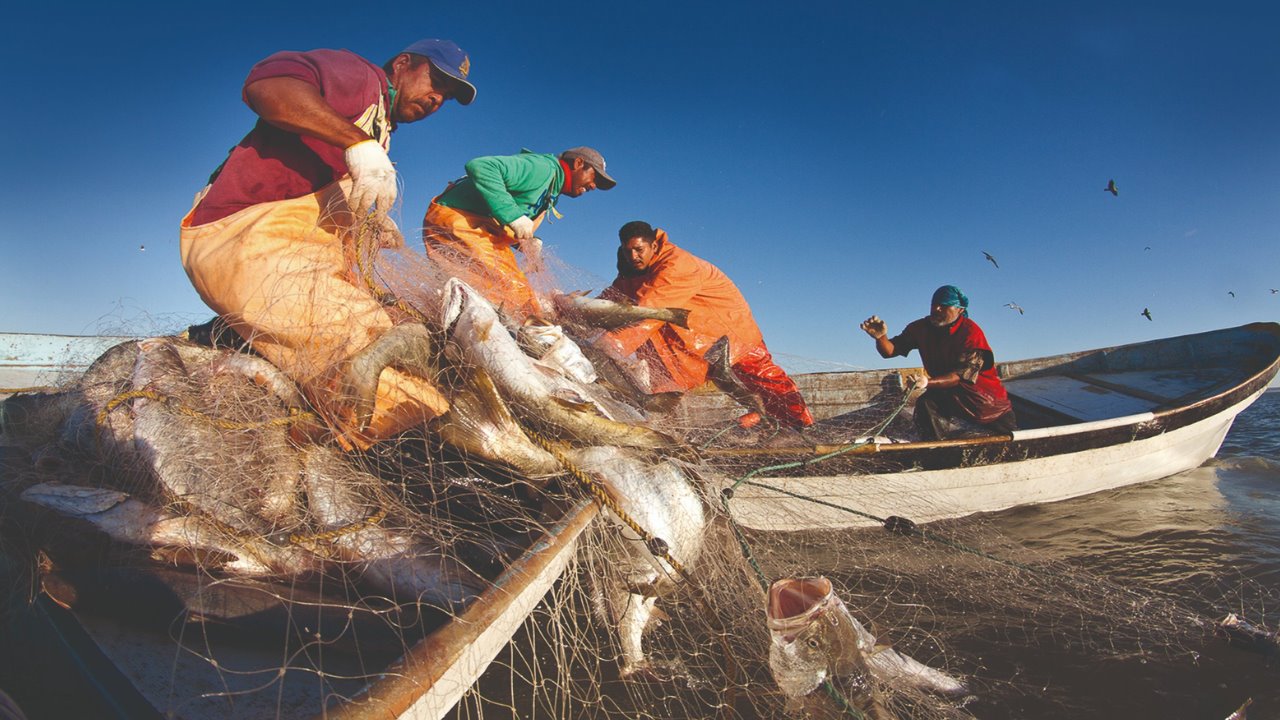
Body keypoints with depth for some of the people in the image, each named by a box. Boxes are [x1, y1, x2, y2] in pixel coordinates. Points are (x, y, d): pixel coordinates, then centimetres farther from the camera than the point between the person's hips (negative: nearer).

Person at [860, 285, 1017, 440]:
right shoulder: (922, 328, -5)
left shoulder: (971, 332, -19)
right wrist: (880, 337, -35)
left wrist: (929, 382, -44)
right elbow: (890, 351, -11)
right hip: (945, 396, 3)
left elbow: (963, 375, -27)